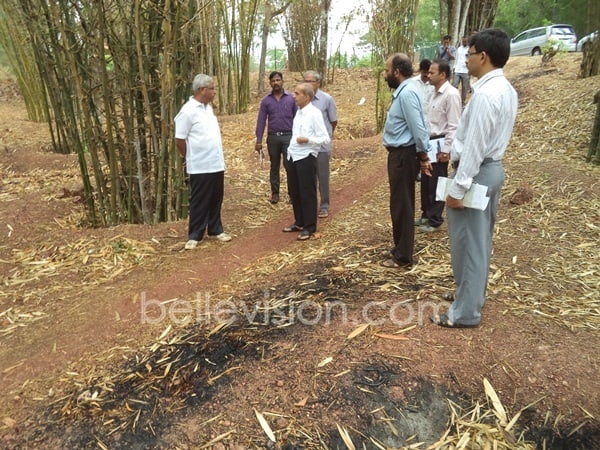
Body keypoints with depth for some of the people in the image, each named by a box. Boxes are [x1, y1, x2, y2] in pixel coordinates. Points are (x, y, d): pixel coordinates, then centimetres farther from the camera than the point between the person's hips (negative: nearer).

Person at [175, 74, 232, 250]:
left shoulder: (208, 107, 10)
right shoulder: (188, 111, -15)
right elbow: (179, 140, -12)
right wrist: (190, 158, 0)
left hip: (216, 164, 7)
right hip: (200, 167, -7)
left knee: (216, 200, 15)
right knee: (199, 202, 2)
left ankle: (215, 230, 29)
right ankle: (194, 236, 15)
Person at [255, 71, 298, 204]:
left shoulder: (291, 98, 2)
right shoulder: (266, 100, 4)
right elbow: (261, 121, 3)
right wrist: (258, 140, -2)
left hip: (288, 136, -2)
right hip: (272, 137, 2)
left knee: (289, 165, -7)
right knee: (274, 166, 10)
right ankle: (275, 193, 20)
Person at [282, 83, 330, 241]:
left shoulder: (314, 113, -12)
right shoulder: (298, 112, 12)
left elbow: (325, 138, -15)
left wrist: (307, 140, -25)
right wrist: (290, 150, 15)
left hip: (306, 158, -8)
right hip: (293, 157, 8)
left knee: (307, 193, 2)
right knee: (294, 192, 16)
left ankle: (309, 227, 14)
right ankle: (299, 222, 30)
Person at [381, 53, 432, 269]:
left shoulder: (407, 93, -18)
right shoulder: (402, 91, 13)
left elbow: (418, 128, -22)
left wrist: (423, 157, -15)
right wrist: (422, 155, 17)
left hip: (403, 155, -10)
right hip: (398, 154, 10)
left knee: (401, 206, -2)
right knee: (400, 204, 19)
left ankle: (403, 257, 10)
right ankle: (401, 248, 34)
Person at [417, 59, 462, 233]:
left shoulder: (451, 94, -16)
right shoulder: (436, 93, 12)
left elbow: (453, 126, -19)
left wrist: (446, 150, -20)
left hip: (439, 144, -9)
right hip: (429, 143, 9)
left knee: (436, 184, 3)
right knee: (426, 181, 17)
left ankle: (435, 220, 17)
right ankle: (426, 214, 33)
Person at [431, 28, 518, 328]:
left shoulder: (485, 93, -21)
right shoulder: (506, 89, 11)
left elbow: (474, 147, -24)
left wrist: (457, 188, -21)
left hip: (476, 173, -10)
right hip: (494, 168, 10)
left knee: (467, 243, -1)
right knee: (480, 240, 19)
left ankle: (465, 312, 11)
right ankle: (474, 294, 35)